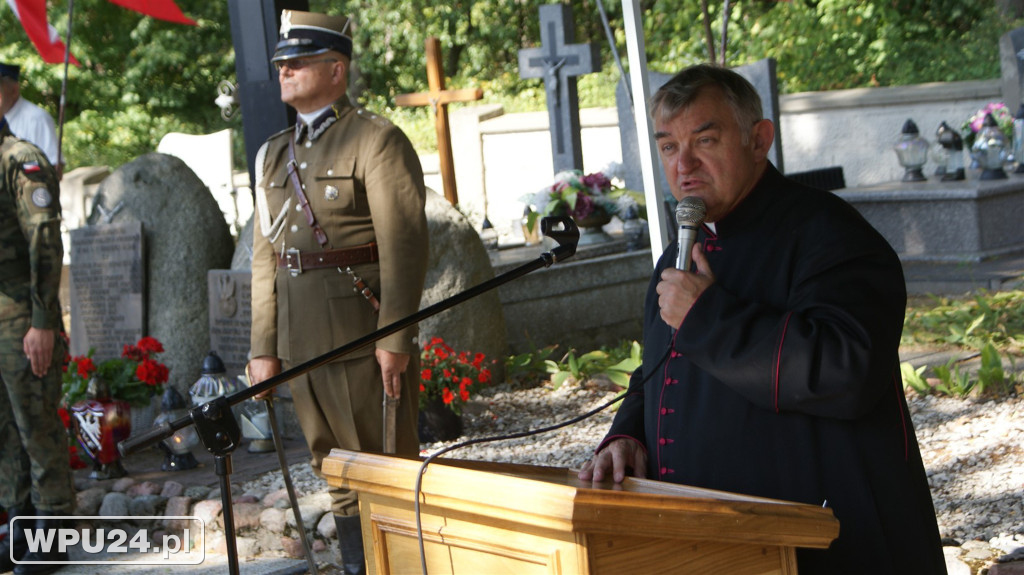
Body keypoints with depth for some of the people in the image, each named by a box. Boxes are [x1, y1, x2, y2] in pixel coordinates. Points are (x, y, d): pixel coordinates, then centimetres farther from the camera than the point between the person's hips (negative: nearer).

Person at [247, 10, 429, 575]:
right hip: (302, 343, 7)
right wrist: (263, 348, 13)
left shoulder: (377, 140, -5)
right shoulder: (274, 155, 16)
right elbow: (266, 255, 17)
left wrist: (395, 338, -18)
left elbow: (405, 245, -12)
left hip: (363, 335, -7)